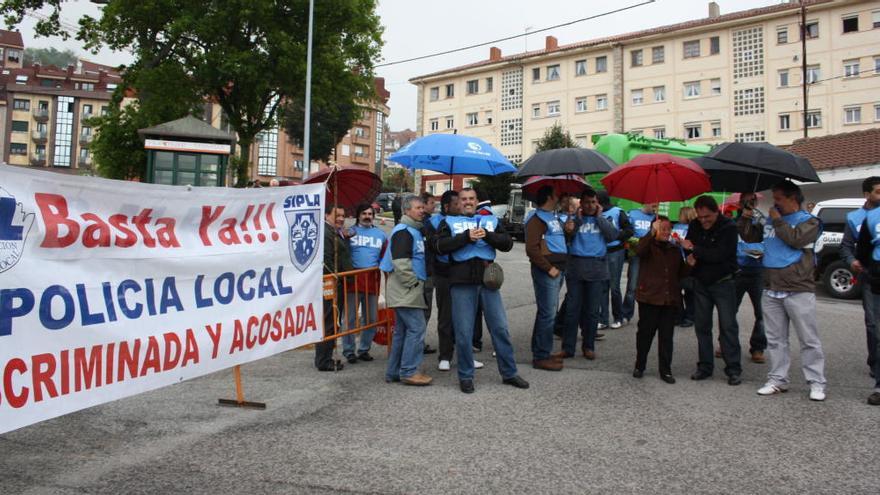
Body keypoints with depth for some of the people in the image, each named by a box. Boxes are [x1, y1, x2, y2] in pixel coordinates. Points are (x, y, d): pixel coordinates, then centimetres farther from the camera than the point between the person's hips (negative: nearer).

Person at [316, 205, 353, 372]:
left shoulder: (335, 233, 19)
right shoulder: (325, 233, -15)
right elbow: (326, 261, -23)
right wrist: (335, 281, -21)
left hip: (336, 286, 11)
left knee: (331, 322, 16)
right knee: (328, 323, -5)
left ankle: (326, 358, 25)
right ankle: (323, 361, 2)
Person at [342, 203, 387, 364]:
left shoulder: (380, 234, 15)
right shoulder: (350, 231, 4)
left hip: (373, 279, 4)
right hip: (353, 278, -3)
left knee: (371, 318, 8)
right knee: (351, 317, -1)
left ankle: (364, 349, 21)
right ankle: (349, 351, 9)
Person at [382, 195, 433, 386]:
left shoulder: (415, 231, 19)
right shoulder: (403, 231, -13)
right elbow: (400, 262, -22)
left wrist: (419, 284, 20)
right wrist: (413, 283, -16)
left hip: (408, 291, 10)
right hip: (406, 290, -10)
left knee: (402, 330, 12)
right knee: (416, 328, -11)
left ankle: (394, 372, 18)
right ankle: (408, 372, -5)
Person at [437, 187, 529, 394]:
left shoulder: (491, 221, 16)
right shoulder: (450, 222, 11)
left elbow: (507, 243, 4)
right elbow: (442, 246, -5)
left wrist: (486, 235, -11)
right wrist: (467, 236, -13)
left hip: (487, 279, 2)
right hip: (462, 282, -2)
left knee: (500, 328, 5)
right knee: (463, 332, 2)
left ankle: (509, 373, 18)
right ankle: (466, 376, 15)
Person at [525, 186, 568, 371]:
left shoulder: (554, 217, 18)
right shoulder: (537, 219, -10)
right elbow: (531, 248, -19)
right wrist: (549, 268, -19)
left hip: (557, 270, 10)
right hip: (546, 271, -10)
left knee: (547, 313, 15)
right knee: (548, 314, -8)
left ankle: (540, 353, 24)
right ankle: (541, 357, -1)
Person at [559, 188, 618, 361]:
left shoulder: (602, 220, 14)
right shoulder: (574, 219, 11)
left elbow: (613, 235, -4)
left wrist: (599, 217, -1)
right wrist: (579, 218, -5)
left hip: (596, 269, 1)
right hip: (575, 267, -1)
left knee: (592, 310, 6)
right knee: (572, 309, -1)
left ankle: (588, 346, 15)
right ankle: (568, 347, 3)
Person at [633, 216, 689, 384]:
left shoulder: (675, 249, 14)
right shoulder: (647, 244, 0)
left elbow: (681, 273, 16)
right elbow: (639, 251, -24)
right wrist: (652, 233, -32)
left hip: (670, 299, 4)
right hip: (649, 297, -4)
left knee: (667, 335, 6)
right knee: (645, 332, 5)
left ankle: (665, 370, 14)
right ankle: (639, 366, 20)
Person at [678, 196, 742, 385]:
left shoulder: (728, 228, -15)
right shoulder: (695, 225, 1)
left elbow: (719, 255, -25)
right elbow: (688, 246, 12)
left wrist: (694, 249, -20)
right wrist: (690, 257, -10)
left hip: (722, 282, -5)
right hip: (701, 282, 5)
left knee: (728, 326, -4)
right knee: (701, 325, 7)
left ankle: (733, 369, 3)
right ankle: (705, 366, 16)